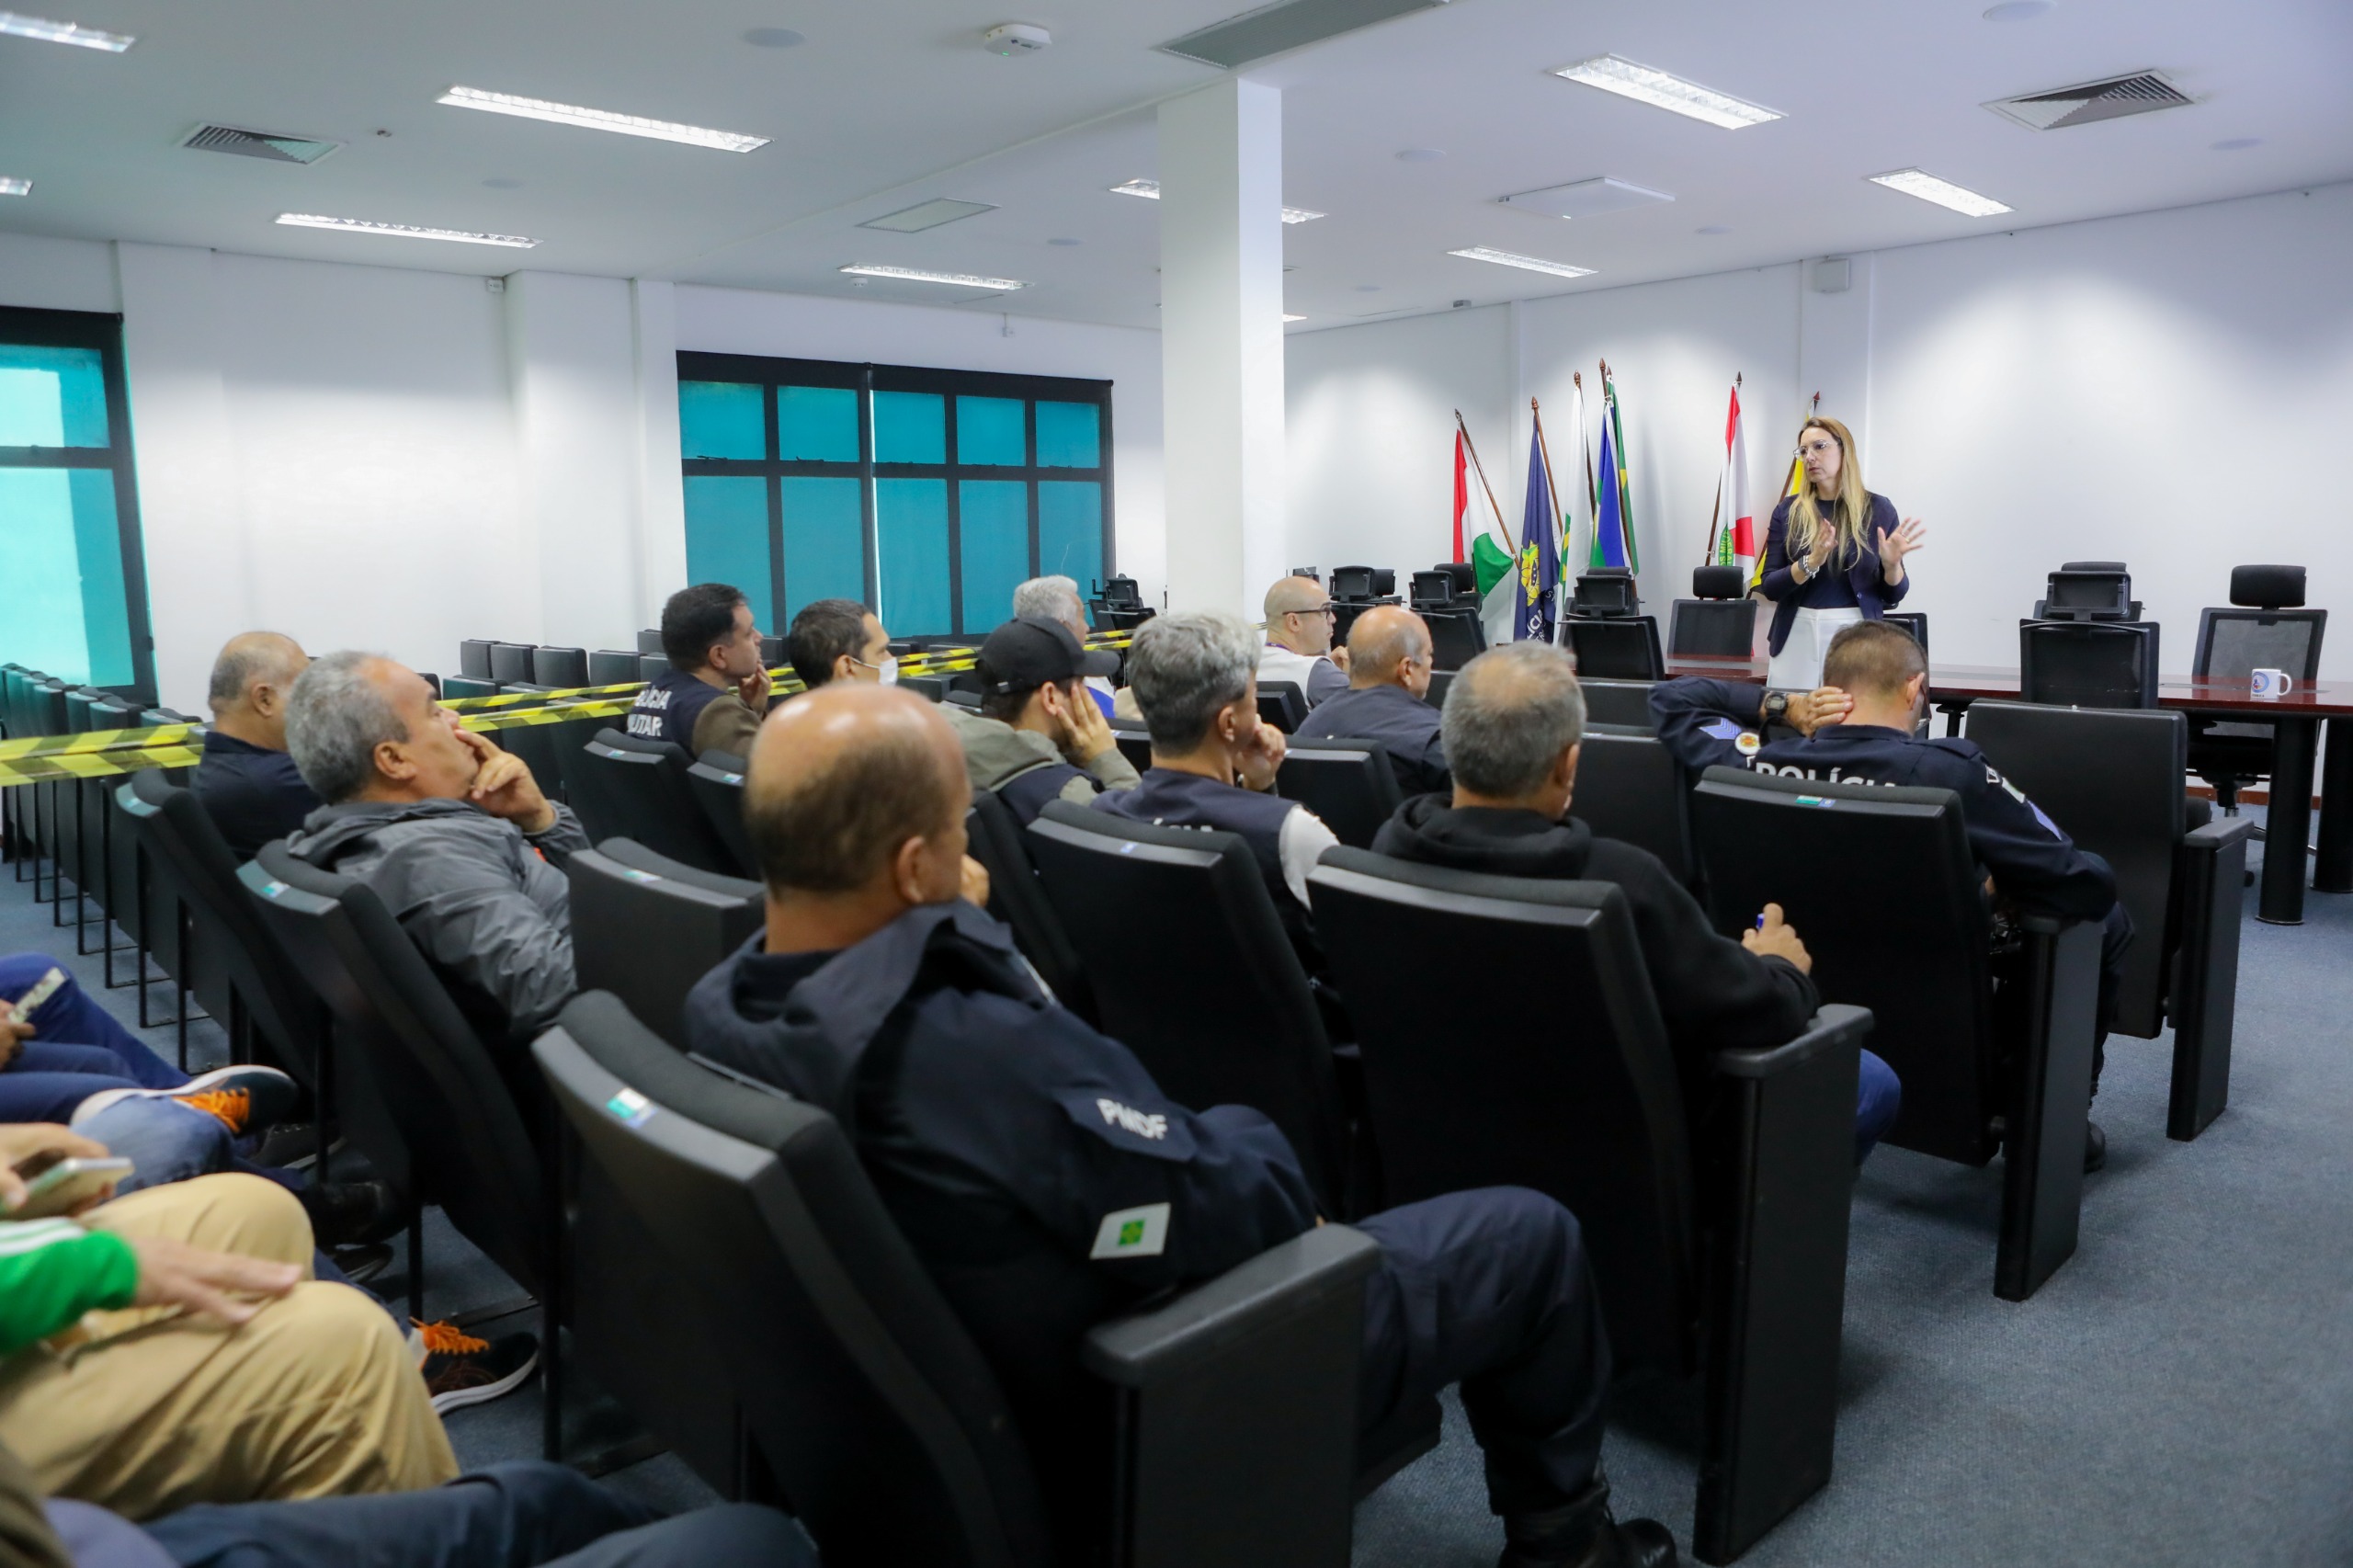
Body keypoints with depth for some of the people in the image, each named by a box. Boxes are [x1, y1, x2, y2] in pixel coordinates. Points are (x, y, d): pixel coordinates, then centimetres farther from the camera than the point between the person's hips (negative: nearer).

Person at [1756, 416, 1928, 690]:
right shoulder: (1788, 511, 3)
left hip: (1856, 635, -1)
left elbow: (1893, 595, 4)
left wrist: (1892, 564, -16)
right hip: (1798, 634, 1)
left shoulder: (1878, 509, 2)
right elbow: (1769, 586, -3)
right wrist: (1811, 562, -18)